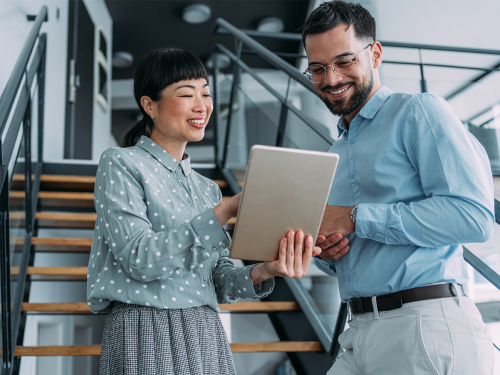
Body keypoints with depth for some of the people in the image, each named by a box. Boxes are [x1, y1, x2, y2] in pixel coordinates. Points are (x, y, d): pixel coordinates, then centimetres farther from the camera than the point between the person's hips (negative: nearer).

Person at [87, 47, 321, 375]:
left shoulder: (206, 187, 13)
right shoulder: (120, 165, -4)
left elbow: (219, 281, 7)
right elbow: (140, 258, -18)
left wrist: (262, 273, -13)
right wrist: (226, 211, -20)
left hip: (206, 336, 5)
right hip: (149, 336, -5)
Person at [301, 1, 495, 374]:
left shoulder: (419, 112, -4)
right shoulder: (333, 156, 19)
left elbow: (474, 214, -17)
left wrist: (355, 219, -15)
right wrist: (323, 251, 2)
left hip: (428, 329, -7)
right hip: (361, 335, 7)